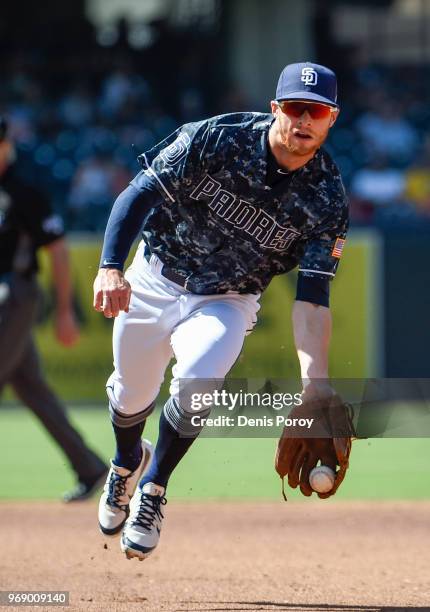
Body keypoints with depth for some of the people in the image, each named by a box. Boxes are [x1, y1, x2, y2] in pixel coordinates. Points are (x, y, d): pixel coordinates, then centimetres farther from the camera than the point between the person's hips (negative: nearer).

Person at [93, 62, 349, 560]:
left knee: (196, 383, -27)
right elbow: (139, 194, -19)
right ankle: (127, 463, 49)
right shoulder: (217, 139, -21)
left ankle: (153, 490, -2)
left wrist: (315, 387, -31)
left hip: (228, 302, 0)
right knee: (131, 395, 12)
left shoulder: (327, 200, -18)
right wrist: (111, 266, -34)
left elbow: (312, 298, -20)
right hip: (155, 279, 1)